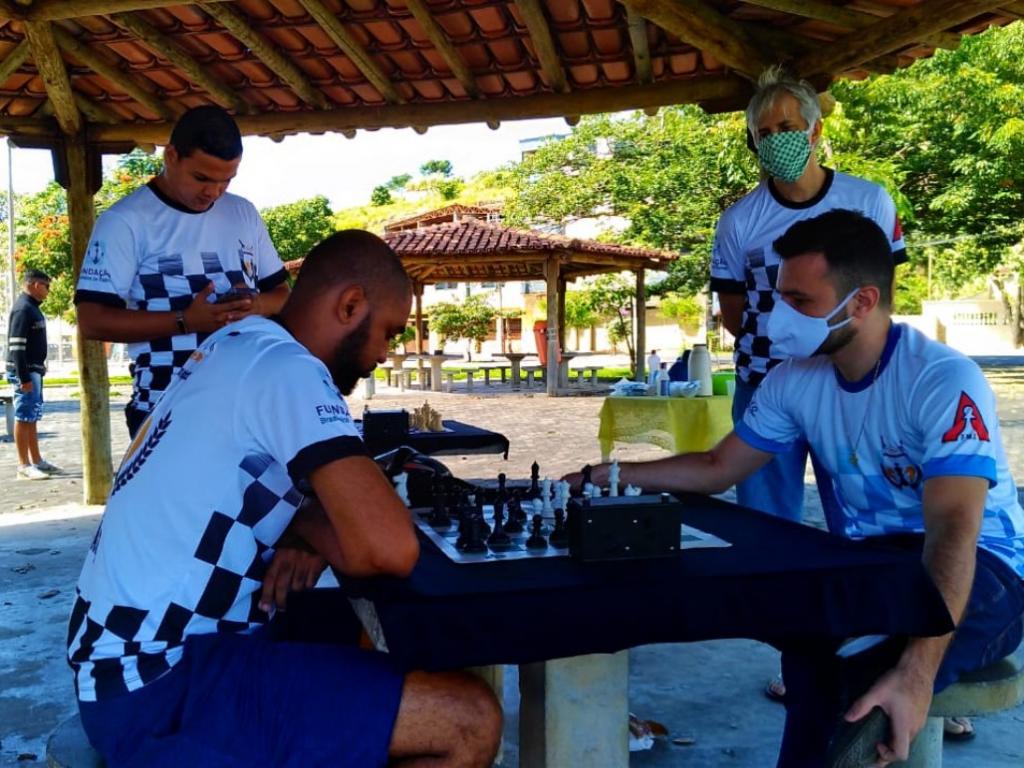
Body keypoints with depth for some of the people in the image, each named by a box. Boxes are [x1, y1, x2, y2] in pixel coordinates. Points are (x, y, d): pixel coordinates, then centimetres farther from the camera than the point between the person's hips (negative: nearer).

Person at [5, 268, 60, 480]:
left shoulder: (32, 308, 16)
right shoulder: (23, 309, -15)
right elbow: (16, 346, -20)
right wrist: (24, 378, -23)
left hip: (33, 370, 10)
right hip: (24, 372, -10)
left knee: (32, 418, 14)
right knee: (24, 418, -6)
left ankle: (36, 461, 22)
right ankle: (24, 466, -3)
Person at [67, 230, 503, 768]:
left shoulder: (237, 349, 10)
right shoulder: (286, 368, -19)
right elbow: (391, 550, -29)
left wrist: (295, 544, 0)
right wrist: (311, 537, -7)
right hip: (159, 687, -10)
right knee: (470, 720, -17)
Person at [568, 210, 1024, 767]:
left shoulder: (944, 382, -22)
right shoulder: (794, 380, -3)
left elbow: (953, 532, -33)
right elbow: (718, 469, 9)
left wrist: (916, 672, -46)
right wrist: (611, 476, -3)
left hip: (978, 566, -4)